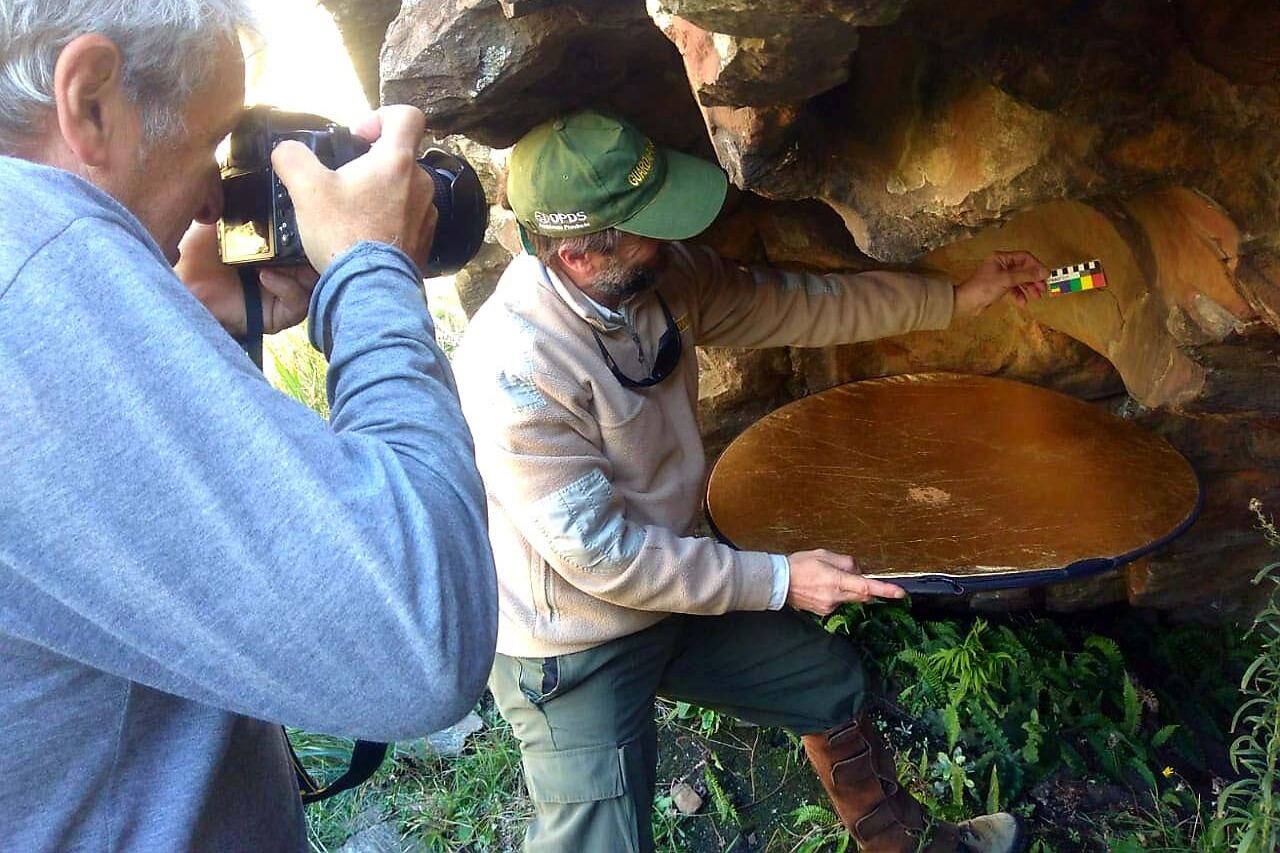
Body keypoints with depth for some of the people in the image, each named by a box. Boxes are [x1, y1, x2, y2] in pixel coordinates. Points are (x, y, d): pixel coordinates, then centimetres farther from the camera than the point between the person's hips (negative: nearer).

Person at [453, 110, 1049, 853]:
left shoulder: (661, 276, -10)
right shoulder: (512, 368, -32)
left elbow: (798, 306, 3)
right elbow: (600, 553, -27)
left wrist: (957, 298, 6)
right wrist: (778, 582, -19)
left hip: (668, 590, 8)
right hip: (573, 653, -7)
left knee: (832, 681, 19)